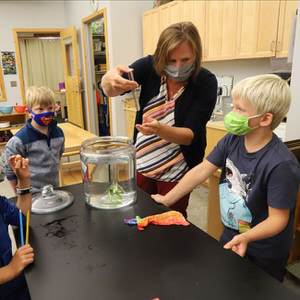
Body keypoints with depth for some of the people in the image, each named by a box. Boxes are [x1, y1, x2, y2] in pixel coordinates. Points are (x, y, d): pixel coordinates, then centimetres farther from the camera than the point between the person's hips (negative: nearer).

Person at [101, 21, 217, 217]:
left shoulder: (206, 82, -18)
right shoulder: (150, 66, -11)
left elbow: (192, 134, -20)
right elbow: (109, 90, -22)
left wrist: (160, 129, -40)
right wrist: (110, 80, -47)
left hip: (175, 173, -3)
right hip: (141, 164, 3)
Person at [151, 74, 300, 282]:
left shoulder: (281, 164, -30)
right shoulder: (232, 140, -12)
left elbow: (278, 218, -24)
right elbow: (202, 171, -9)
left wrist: (247, 237, -41)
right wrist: (167, 200, -8)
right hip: (230, 239, 6)